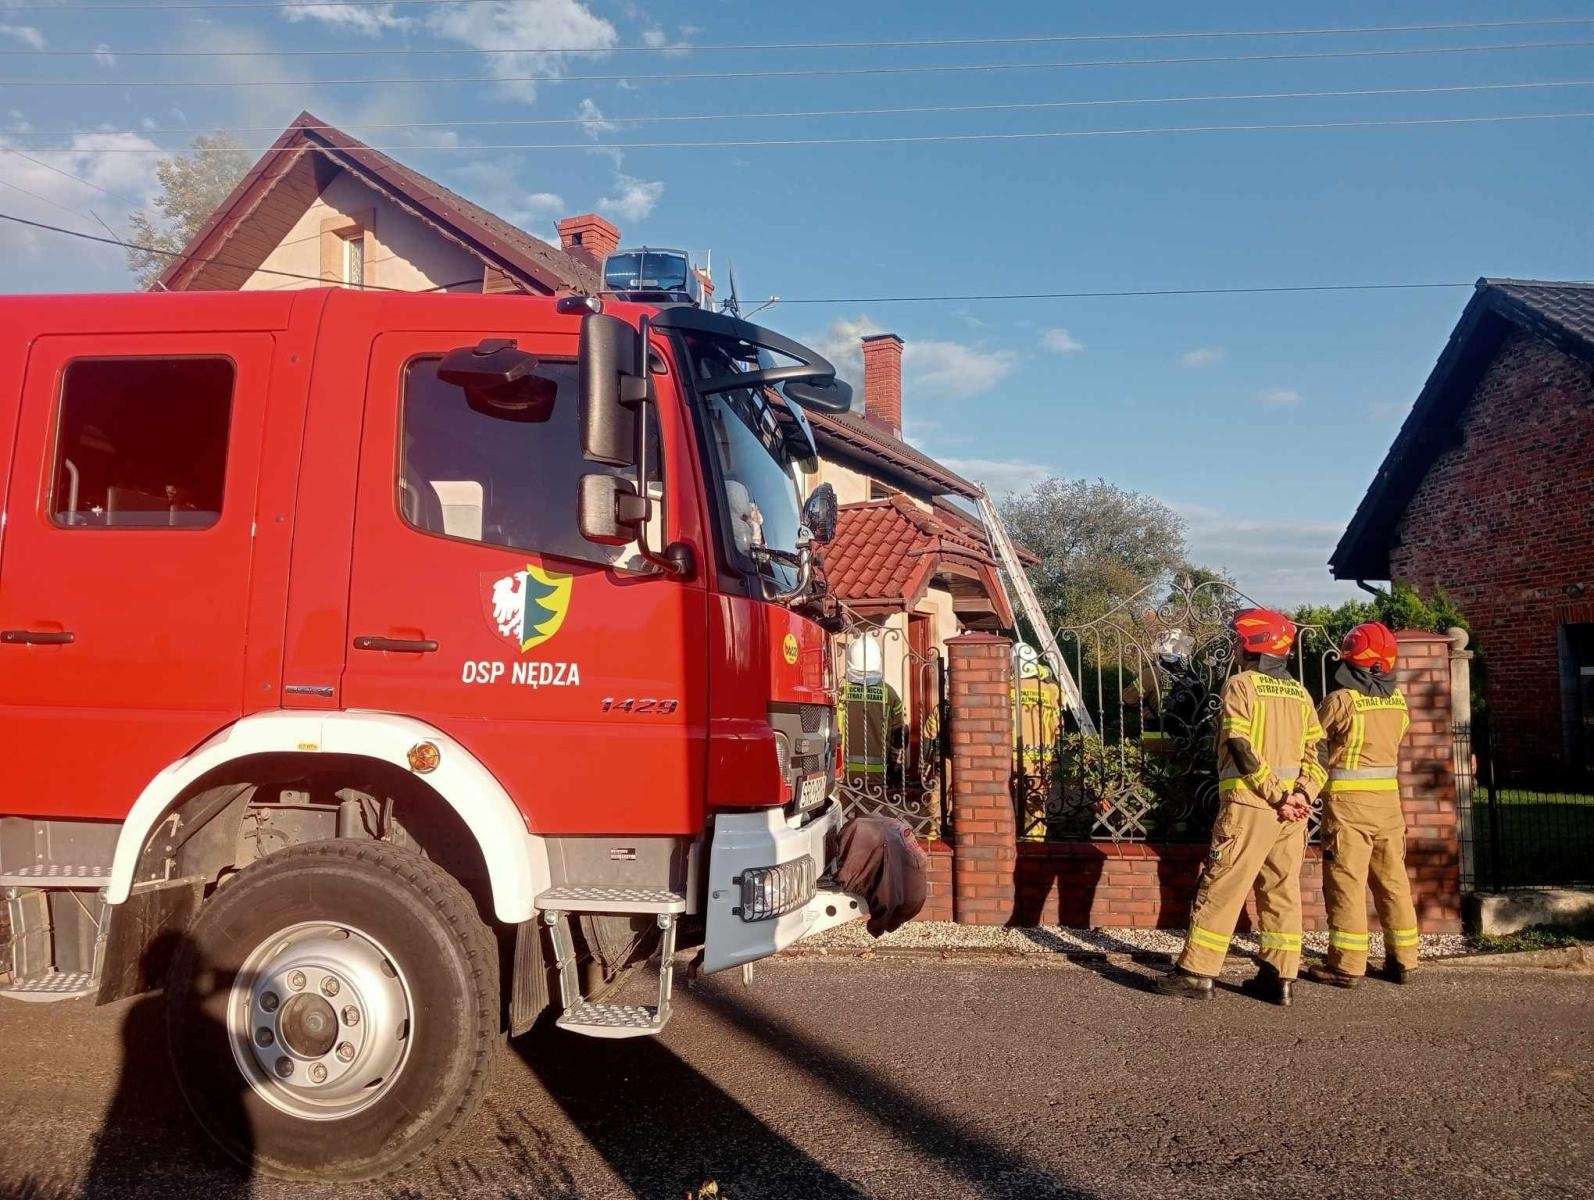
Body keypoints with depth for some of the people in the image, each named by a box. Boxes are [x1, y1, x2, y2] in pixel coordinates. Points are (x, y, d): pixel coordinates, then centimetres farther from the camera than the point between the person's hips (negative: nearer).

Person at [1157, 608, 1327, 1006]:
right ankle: (1279, 977, 12)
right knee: (1282, 891, 10)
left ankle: (1196, 973, 0)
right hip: (1292, 806, 7)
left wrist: (1276, 796, -13)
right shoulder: (1298, 692, 14)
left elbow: (1242, 750, -16)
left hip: (1250, 803, -6)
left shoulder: (1241, 684, -6)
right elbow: (1317, 752, 7)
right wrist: (1302, 795, -4)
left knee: (1221, 888, -2)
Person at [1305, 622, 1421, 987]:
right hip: (1388, 796, 6)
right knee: (1392, 879, 12)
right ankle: (1403, 960, 19)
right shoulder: (1398, 701, 4)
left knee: (1346, 881, -1)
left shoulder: (1341, 700, -12)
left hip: (1348, 798, -5)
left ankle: (1347, 964, 1)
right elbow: (1395, 740, 12)